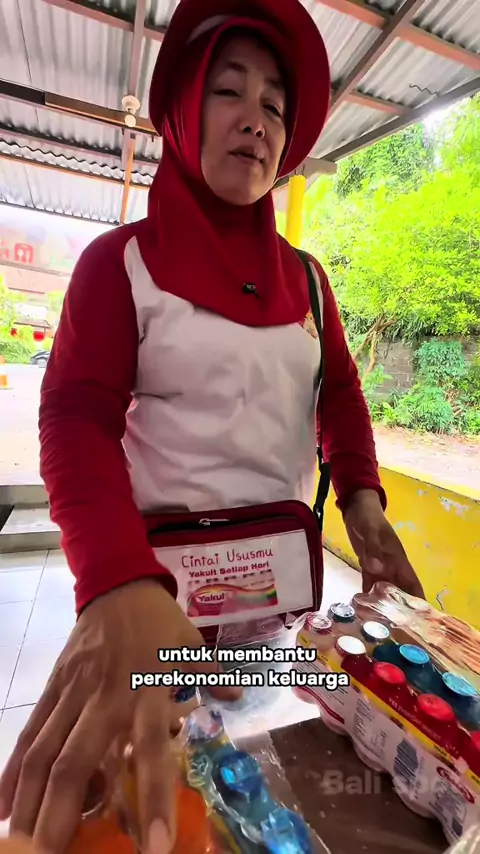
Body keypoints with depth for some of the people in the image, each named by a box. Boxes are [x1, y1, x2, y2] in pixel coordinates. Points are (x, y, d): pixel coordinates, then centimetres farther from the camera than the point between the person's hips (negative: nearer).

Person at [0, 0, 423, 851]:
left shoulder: (304, 276, 8)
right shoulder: (121, 260, -6)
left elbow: (340, 390, 8)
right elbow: (76, 420, -17)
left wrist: (360, 496, -10)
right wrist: (118, 583, -33)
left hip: (289, 557, 5)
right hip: (159, 565, -4)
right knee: (174, 763, 19)